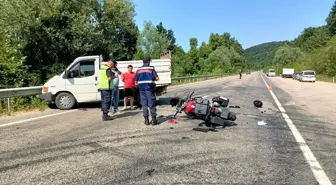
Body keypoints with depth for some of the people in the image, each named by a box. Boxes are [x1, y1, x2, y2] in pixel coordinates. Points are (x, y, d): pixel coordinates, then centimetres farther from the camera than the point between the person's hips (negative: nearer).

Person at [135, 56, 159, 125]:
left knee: (144, 104, 8)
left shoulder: (138, 70, 9)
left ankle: (146, 120, 9)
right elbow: (157, 78, -8)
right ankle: (154, 119, 4)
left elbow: (136, 81, 8)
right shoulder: (151, 68, -2)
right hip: (149, 88, -3)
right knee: (151, 104, 2)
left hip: (141, 88, 3)